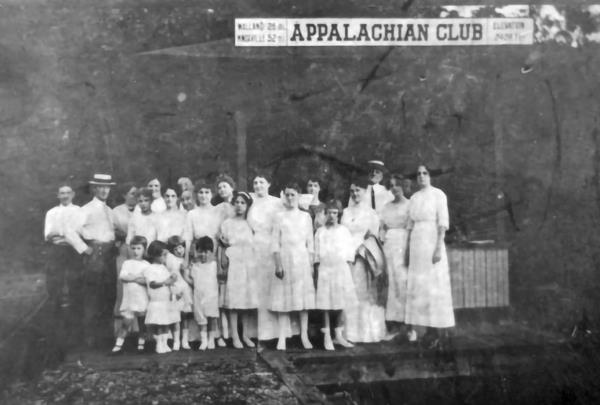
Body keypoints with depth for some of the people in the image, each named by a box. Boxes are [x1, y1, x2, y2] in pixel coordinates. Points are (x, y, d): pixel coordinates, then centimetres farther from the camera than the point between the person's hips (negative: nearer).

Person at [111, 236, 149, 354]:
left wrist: (131, 278, -14)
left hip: (143, 300, 0)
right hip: (129, 300, 0)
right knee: (127, 323, -4)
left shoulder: (146, 265, 4)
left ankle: (141, 344, 22)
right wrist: (138, 277, -11)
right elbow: (122, 277, -7)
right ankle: (118, 345, 2)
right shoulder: (127, 263, 8)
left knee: (142, 323, 9)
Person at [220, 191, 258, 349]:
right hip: (233, 264, -3)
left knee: (247, 300, 4)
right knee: (233, 301, -5)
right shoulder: (227, 223, 5)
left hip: (248, 265, 3)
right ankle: (235, 336, -1)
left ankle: (245, 335, 12)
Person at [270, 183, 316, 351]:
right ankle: (282, 337, -1)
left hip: (302, 259, 1)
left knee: (304, 297, 0)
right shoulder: (279, 216, 6)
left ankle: (304, 336, 6)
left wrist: (311, 263, 3)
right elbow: (275, 242, 1)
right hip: (285, 258, -1)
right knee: (284, 298, -3)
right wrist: (278, 264, -7)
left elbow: (310, 242, 10)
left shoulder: (305, 217, 10)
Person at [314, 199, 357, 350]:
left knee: (341, 303, 4)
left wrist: (349, 264, -2)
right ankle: (327, 336, 5)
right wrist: (317, 271, -1)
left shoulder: (344, 230, 8)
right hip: (325, 269, -1)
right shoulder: (320, 232, 8)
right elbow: (316, 253, 6)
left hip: (342, 270, 1)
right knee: (325, 303, -2)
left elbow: (350, 251, 7)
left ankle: (339, 335, 15)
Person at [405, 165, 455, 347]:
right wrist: (407, 249, 11)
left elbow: (443, 223, -9)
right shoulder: (414, 198, 13)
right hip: (416, 243, 5)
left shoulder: (438, 194, -3)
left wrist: (439, 247, -16)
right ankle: (414, 328, 4)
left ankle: (435, 329, 2)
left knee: (433, 286, -3)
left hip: (432, 241, -5)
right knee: (415, 286, 2)